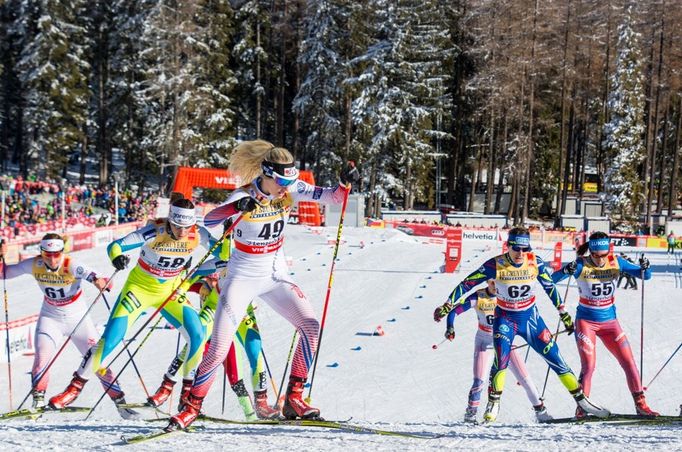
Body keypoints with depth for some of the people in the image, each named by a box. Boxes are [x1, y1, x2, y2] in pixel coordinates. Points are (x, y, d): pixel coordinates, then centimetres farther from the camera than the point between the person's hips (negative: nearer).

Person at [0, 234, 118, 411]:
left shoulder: (70, 265, -28)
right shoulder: (34, 265, -15)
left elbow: (85, 272, -49)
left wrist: (96, 279, -71)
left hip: (78, 317, -2)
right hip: (50, 317, 2)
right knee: (42, 358, -19)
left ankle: (118, 397, 16)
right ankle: (38, 399, -4)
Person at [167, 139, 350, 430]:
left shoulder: (290, 191, -7)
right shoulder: (244, 197, -19)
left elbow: (330, 196, -12)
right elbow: (208, 220, -34)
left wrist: (344, 187, -34)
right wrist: (236, 208, -52)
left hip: (275, 276, 4)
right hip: (242, 278, -4)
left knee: (311, 326, -12)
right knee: (218, 349, -10)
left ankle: (293, 399, -3)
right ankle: (191, 408, 6)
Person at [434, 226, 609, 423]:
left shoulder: (535, 263, -12)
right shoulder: (495, 265, -19)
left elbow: (550, 287, 4)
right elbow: (467, 284, -12)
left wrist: (563, 313, 10)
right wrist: (447, 306, -14)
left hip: (530, 317, 2)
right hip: (505, 319, -2)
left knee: (555, 357, 0)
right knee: (501, 359, -23)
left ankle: (581, 399, 11)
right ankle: (493, 405, -6)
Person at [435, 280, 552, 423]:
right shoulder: (478, 297, -15)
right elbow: (454, 311, -14)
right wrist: (450, 328, -31)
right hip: (484, 340, -1)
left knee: (524, 377, -3)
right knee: (479, 381, -14)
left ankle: (539, 409, 12)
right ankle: (471, 412, 5)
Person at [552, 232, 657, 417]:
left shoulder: (616, 262, -6)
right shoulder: (581, 265, -15)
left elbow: (645, 276, -3)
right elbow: (553, 279, -23)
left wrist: (645, 267, -26)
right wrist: (566, 271, -44)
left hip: (609, 321, 3)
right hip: (586, 321, -3)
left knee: (629, 362, 1)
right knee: (588, 365, -13)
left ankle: (640, 404, 10)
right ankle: (581, 408, -2)